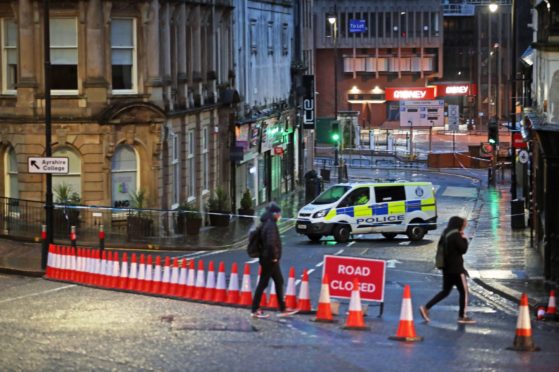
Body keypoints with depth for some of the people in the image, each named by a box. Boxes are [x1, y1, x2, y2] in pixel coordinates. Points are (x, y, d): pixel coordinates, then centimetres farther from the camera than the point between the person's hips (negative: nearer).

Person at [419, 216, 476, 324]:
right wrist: (464, 239, 0)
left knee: (445, 291, 16)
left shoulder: (446, 234, 11)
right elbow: (463, 249, -14)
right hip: (456, 268, -8)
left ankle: (426, 308, 6)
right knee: (464, 291, 3)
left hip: (447, 268, 8)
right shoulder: (456, 235, -16)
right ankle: (462, 316, 5)